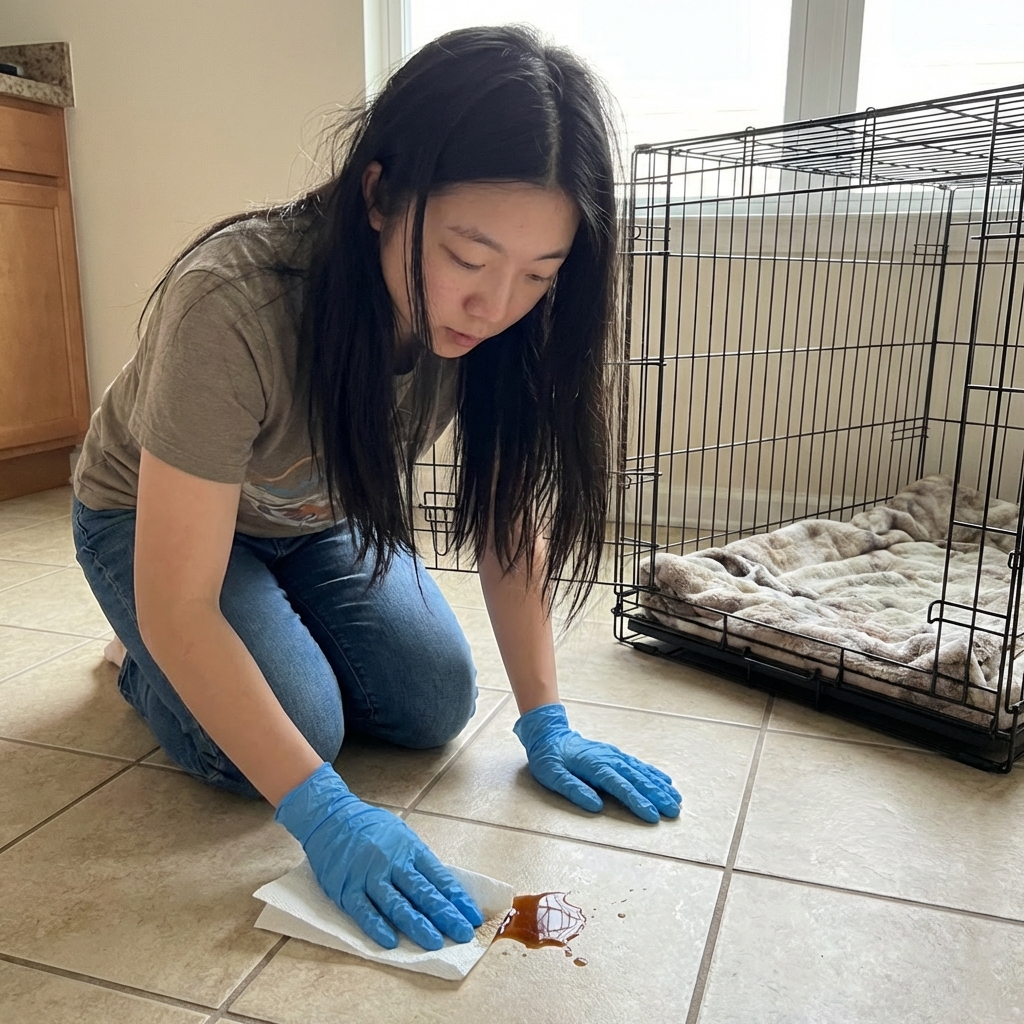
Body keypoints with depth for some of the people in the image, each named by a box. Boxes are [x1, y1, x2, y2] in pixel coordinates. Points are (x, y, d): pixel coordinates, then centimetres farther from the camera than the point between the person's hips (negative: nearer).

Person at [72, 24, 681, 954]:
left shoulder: (503, 315, -24)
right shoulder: (232, 307, -39)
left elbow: (506, 519, -14)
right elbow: (178, 611, -35)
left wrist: (546, 722, -17)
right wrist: (323, 813, -39)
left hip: (322, 519, 4)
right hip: (153, 517, -4)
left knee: (435, 706, -11)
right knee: (296, 731, -22)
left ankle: (281, 631, 17)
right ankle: (142, 662, 10)